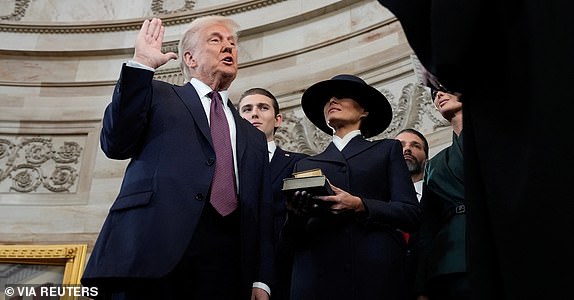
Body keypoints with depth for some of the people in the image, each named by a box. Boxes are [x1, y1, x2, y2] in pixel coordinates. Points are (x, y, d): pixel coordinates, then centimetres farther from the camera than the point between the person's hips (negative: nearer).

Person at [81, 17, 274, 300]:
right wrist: (141, 65, -4)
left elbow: (261, 213, 18)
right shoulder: (157, 95, 16)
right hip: (155, 249, -3)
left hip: (228, 264, 4)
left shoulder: (253, 137, 25)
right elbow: (116, 144, -1)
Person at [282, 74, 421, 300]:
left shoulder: (387, 150, 14)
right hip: (318, 275, 2)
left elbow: (411, 213, 1)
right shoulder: (305, 165, 19)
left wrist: (359, 205, -14)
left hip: (376, 273, -2)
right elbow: (293, 236, 12)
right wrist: (296, 215, -10)